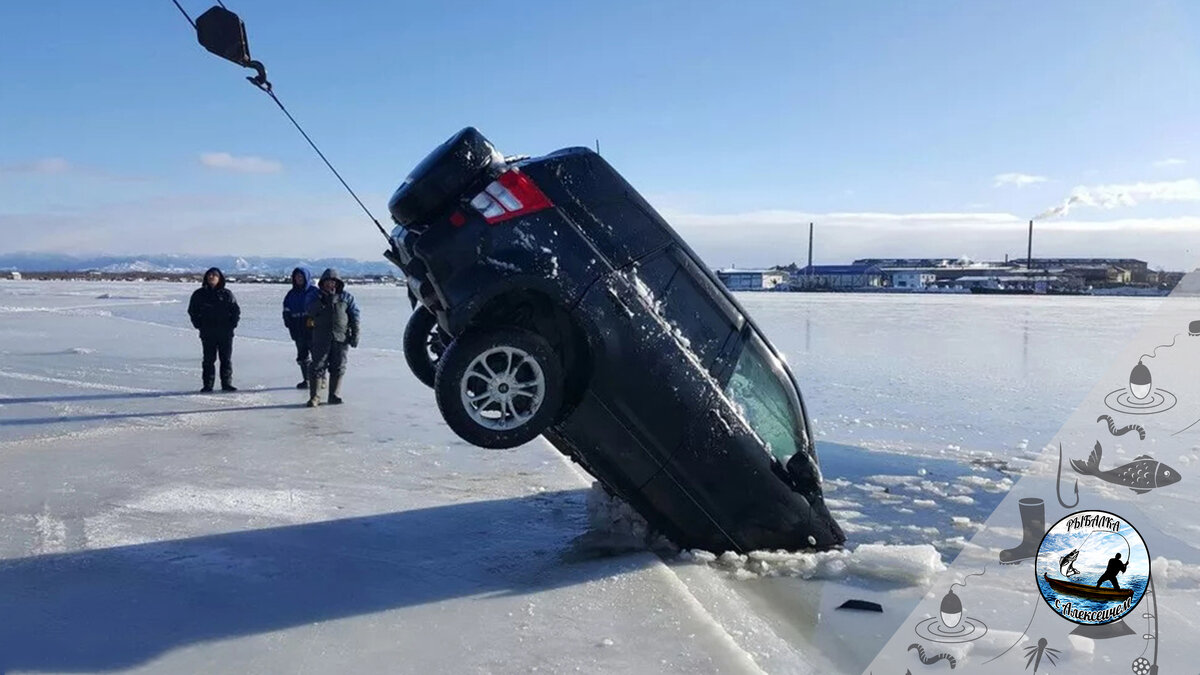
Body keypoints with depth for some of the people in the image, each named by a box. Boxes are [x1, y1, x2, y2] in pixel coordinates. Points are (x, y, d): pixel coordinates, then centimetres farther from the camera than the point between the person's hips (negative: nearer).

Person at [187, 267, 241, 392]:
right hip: (207, 334, 0)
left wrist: (232, 324, -2)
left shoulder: (227, 294, 3)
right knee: (208, 359, 2)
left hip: (225, 334, 0)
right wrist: (199, 325, 3)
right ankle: (207, 385, 7)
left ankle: (227, 383, 10)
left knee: (226, 359, 3)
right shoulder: (199, 294, 4)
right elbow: (192, 311, 12)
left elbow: (236, 311, 7)